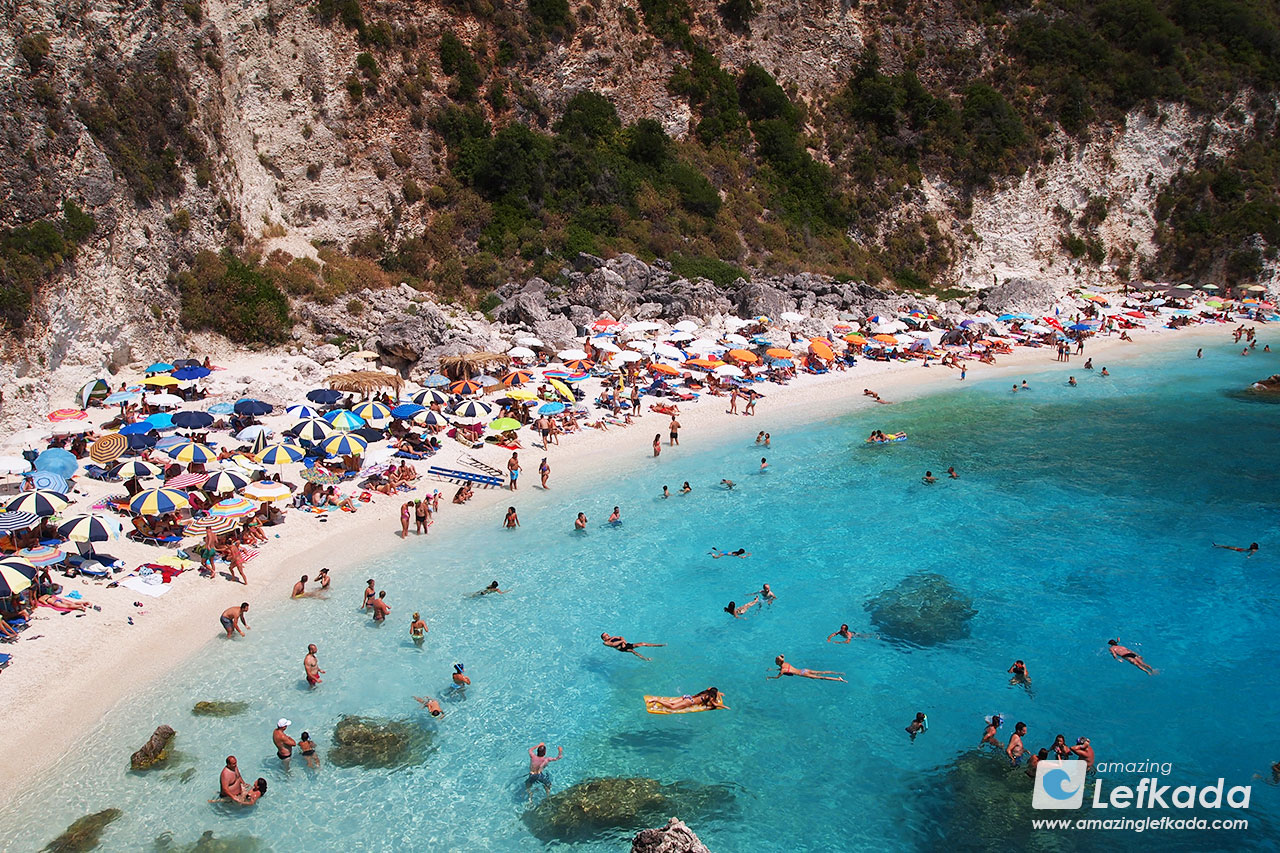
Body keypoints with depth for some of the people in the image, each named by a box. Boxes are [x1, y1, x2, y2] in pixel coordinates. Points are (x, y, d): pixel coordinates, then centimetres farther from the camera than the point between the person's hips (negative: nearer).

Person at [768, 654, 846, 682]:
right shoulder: (785, 663, 10)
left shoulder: (783, 670, -14)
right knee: (821, 672, 10)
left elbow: (777, 677, -7)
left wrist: (769, 677, 7)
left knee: (820, 677, -11)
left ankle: (838, 679, -16)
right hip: (804, 670, 8)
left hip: (802, 674, -8)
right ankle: (838, 673, 10)